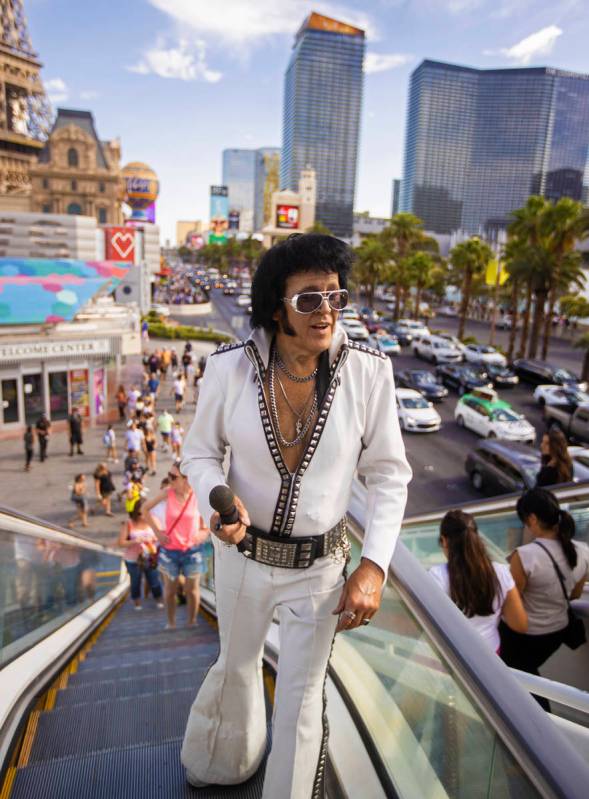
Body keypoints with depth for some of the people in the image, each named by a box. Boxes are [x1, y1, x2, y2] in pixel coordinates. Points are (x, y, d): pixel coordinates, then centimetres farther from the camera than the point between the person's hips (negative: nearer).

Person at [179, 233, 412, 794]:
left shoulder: (368, 371, -19)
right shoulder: (230, 368, -19)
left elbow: (389, 475, -9)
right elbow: (200, 452, -4)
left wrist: (374, 567, -16)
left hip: (320, 566, -2)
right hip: (242, 554, 2)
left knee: (302, 695, 15)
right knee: (237, 666, 29)